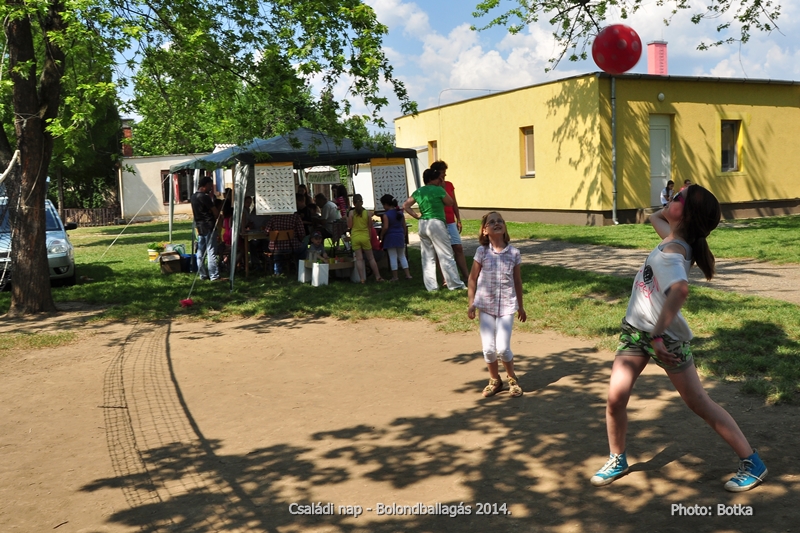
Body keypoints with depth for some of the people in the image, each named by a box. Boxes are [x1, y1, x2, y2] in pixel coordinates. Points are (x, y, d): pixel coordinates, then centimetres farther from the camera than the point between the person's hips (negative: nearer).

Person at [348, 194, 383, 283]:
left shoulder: (351, 213, -7)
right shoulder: (367, 212, -4)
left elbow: (349, 226, -5)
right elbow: (370, 225, 1)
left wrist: (347, 219, 11)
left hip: (355, 237, 0)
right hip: (365, 236, 1)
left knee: (359, 258, 1)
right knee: (371, 258, 10)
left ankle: (362, 278, -2)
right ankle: (378, 276, 13)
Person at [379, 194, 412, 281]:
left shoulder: (386, 214, -13)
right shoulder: (400, 212, 5)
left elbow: (385, 227, -20)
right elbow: (404, 226, 9)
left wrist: (381, 236, -6)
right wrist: (404, 236, 19)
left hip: (390, 237, -5)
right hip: (400, 236, 5)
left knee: (393, 257, 1)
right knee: (402, 256, 14)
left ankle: (395, 276, 5)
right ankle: (408, 274, 11)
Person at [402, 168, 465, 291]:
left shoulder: (418, 192, 9)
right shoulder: (439, 190, -8)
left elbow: (405, 205, 10)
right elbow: (450, 202, 4)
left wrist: (416, 216, 9)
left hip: (422, 225, 6)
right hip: (436, 224, -6)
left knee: (427, 257, 10)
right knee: (446, 256, 0)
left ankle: (431, 286, 10)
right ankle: (455, 284, 5)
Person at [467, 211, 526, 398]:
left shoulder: (514, 253, -2)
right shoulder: (482, 251, -5)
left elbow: (517, 280, 8)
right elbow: (472, 278, 4)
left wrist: (521, 306, 14)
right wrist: (471, 303, 0)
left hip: (507, 306, 0)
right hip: (486, 306, 0)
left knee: (503, 348, -8)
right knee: (488, 348, 0)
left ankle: (512, 379, 18)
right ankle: (494, 380, 25)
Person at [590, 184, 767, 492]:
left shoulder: (671, 253, -26)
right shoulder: (673, 237, 0)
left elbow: (680, 290, -47)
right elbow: (656, 217, 24)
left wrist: (658, 336, -41)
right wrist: (671, 205, 3)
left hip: (666, 337, -7)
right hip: (634, 330, 7)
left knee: (699, 403, 2)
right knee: (616, 398, -1)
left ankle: (752, 463, 17)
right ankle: (618, 460, 18)